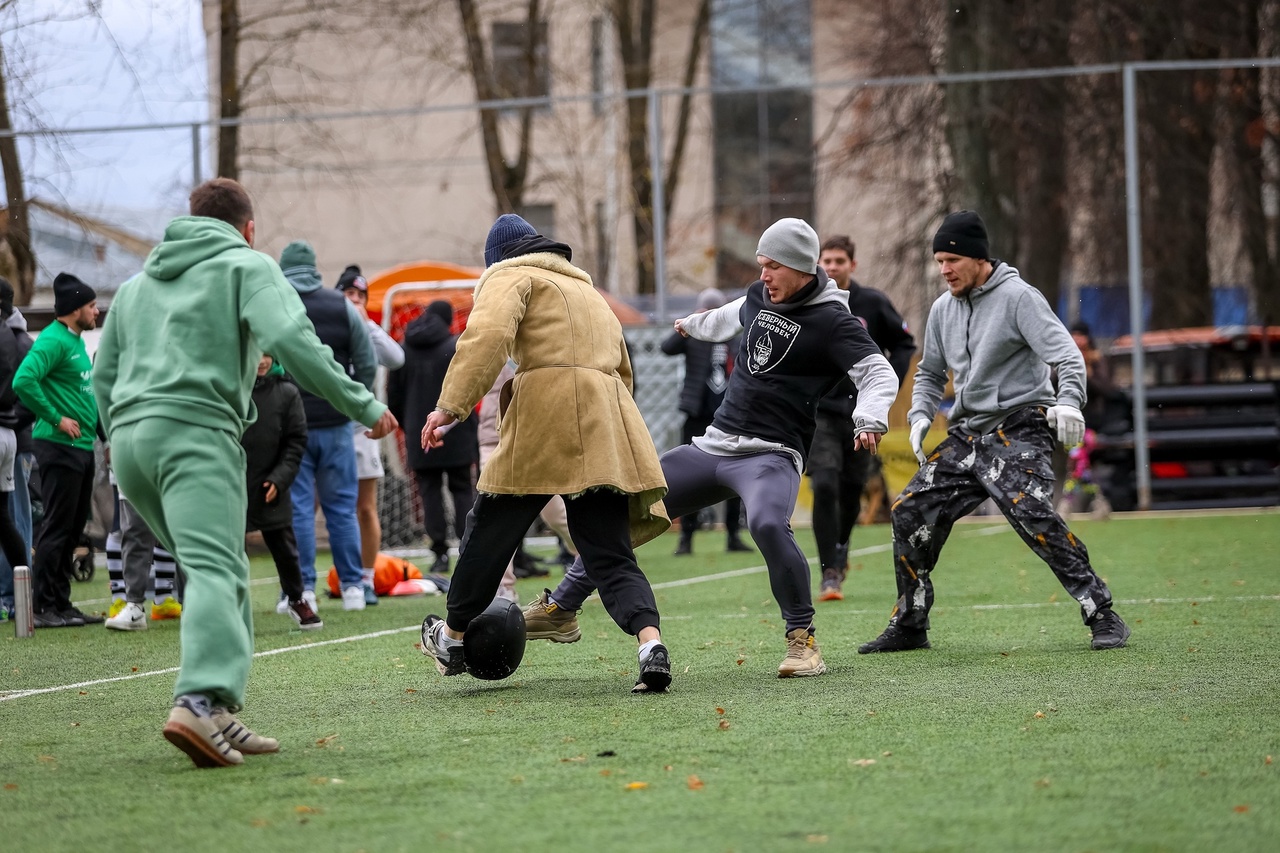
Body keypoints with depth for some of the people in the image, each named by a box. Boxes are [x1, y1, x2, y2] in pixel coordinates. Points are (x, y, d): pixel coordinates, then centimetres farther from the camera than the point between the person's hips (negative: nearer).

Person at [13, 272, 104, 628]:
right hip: (59, 447, -10)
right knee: (56, 528, -7)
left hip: (81, 446, 10)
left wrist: (96, 425, 13)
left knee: (73, 529, 12)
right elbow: (23, 381, -26)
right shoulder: (53, 340, -14)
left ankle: (62, 603, 18)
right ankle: (44, 607, -4)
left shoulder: (76, 341, 16)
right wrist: (57, 419, -21)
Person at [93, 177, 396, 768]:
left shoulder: (137, 282, 29)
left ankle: (222, 719, 3)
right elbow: (291, 341, -8)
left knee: (223, 570, 13)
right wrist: (364, 407, -5)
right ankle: (202, 701, -38)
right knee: (214, 570, -17)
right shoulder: (247, 264, 9)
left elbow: (102, 379, 27)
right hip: (195, 431, -7)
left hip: (128, 436, 7)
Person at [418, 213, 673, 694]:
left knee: (491, 533, 12)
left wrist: (450, 405, -18)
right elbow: (622, 369, 33)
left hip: (544, 419, -6)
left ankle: (452, 639, 26)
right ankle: (651, 644, -23)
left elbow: (488, 335, -13)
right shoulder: (588, 290, 32)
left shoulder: (510, 276, 8)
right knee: (611, 555, 1)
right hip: (608, 428, 6)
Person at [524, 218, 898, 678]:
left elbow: (879, 373, -19)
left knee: (767, 524, -37)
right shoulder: (759, 297, 10)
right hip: (714, 445, 7)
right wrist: (695, 324, 53)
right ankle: (561, 608, 17)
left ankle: (803, 639, -21)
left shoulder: (832, 321, -11)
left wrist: (870, 420, -39)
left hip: (771, 454, -7)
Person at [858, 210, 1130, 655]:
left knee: (1034, 515, -26)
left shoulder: (1018, 297, -9)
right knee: (910, 513, 0)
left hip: (1018, 428, -7)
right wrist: (921, 416, 7)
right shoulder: (943, 309, 12)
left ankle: (1103, 617, -18)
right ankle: (909, 626, 14)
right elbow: (930, 373, 26)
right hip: (967, 434, 7)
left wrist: (1068, 401, -37)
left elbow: (1067, 355, -18)